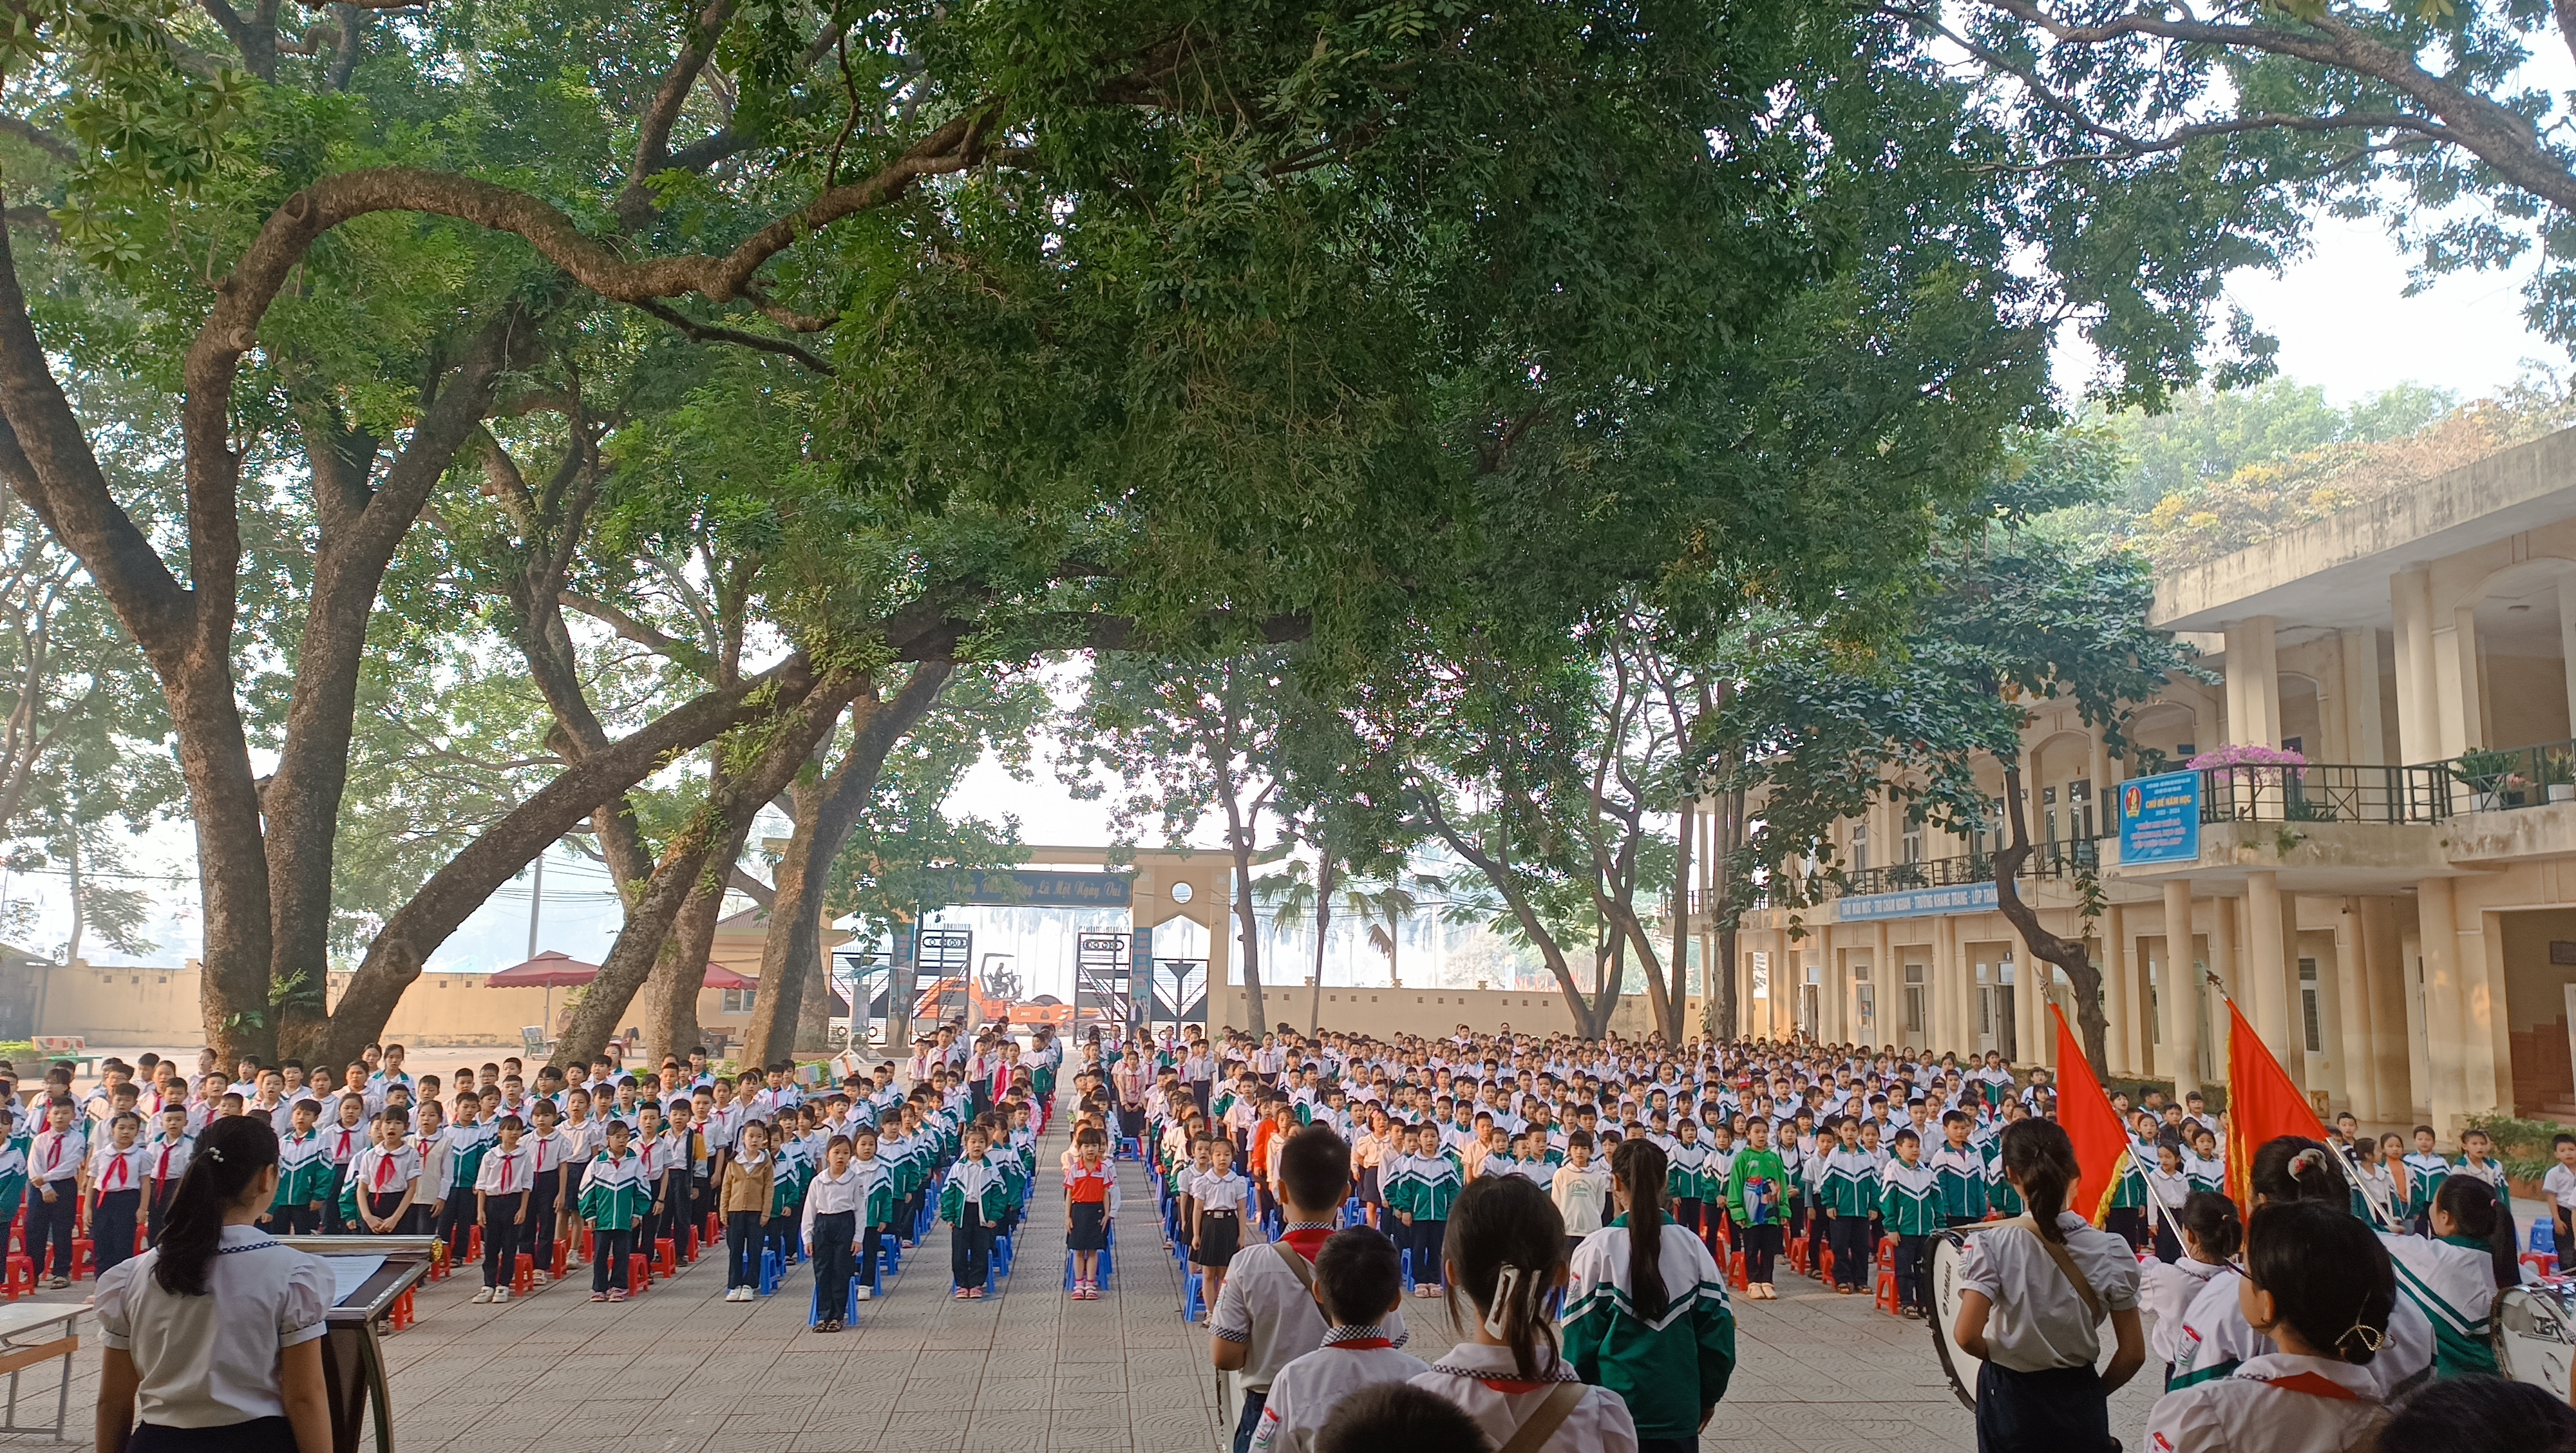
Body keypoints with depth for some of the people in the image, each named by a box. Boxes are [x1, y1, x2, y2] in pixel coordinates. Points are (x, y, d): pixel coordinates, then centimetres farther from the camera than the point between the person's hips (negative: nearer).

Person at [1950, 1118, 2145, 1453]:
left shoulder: (1992, 1246, -14)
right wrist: (2095, 1391, 11)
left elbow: (1967, 1337, -22)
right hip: (2080, 1402, 2)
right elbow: (2133, 1354, -5)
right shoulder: (2110, 1250, -8)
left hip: (2010, 1400, -1)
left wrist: (2002, 1358, -1)